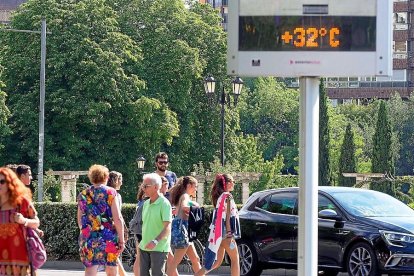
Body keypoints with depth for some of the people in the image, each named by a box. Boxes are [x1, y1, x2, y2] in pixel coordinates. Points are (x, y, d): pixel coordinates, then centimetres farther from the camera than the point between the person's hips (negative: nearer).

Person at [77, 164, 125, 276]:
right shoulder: (110, 192, -2)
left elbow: (79, 221, 13)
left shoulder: (83, 195, 7)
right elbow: (117, 218, -8)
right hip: (108, 238, -2)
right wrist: (121, 239, -3)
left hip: (88, 238, 2)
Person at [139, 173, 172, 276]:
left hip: (159, 248, -8)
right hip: (144, 247, 8)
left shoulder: (164, 204, -12)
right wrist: (142, 243, 17)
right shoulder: (146, 203, 11)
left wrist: (156, 241, -32)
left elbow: (167, 227, -20)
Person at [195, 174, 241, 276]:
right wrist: (229, 234, -18)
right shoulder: (227, 196, -10)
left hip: (217, 233, 8)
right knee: (235, 259, 4)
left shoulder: (219, 196, 15)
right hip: (225, 233, -8)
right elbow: (227, 217, -15)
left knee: (217, 262, 8)